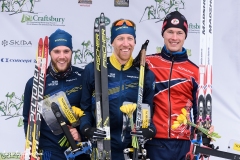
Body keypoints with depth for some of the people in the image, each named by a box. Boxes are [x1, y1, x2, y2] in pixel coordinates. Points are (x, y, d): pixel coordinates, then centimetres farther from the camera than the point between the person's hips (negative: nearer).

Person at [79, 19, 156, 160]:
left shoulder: (145, 74, 5)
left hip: (134, 148, 1)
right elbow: (85, 106, 5)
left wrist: (150, 130, -12)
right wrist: (86, 129, -12)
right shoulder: (93, 69, 1)